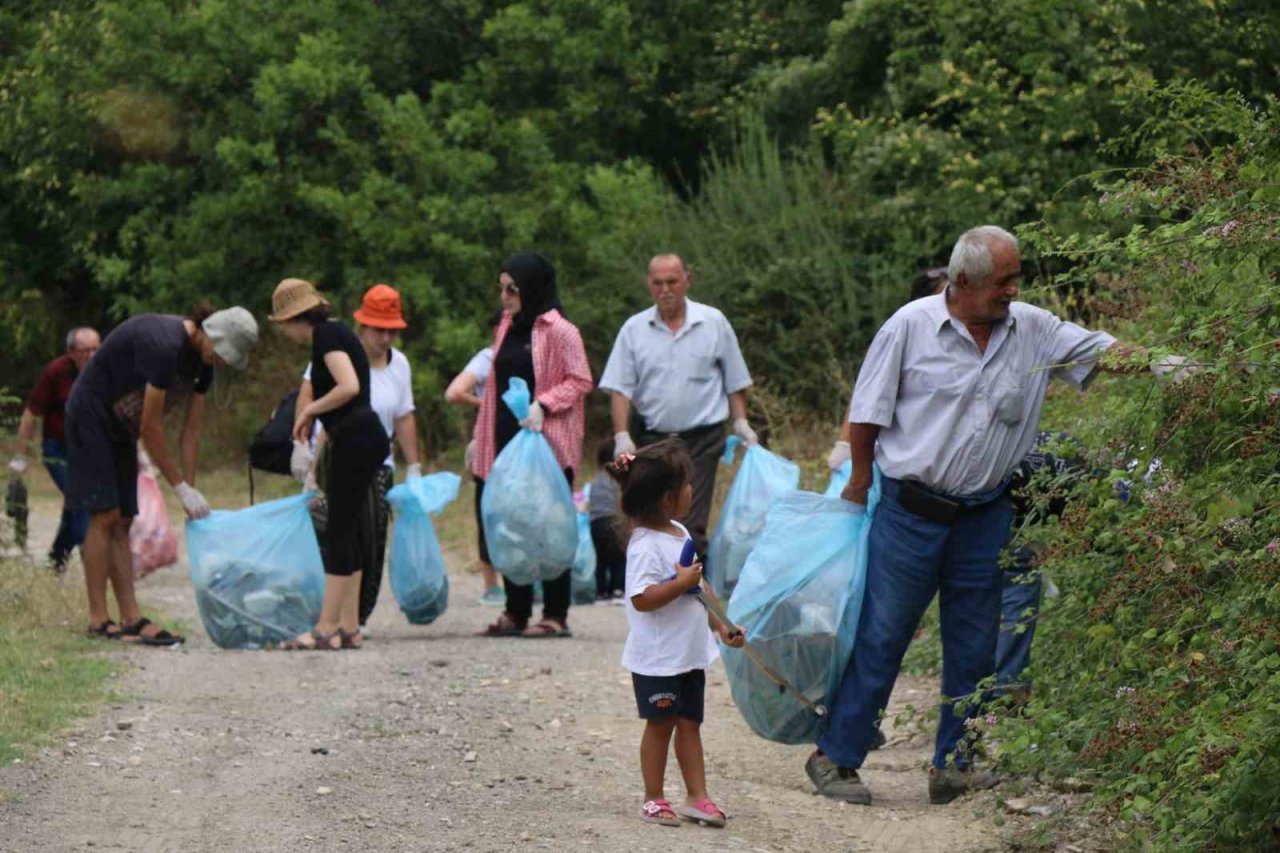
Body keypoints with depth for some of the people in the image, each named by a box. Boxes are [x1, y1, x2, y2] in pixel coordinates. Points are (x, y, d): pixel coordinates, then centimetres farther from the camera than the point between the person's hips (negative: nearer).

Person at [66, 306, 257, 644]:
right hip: (91, 416, -9)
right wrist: (182, 488, -21)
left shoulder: (202, 359, -2)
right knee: (105, 515, -12)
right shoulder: (164, 346, -31)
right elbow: (150, 428, -26)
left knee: (122, 522, 3)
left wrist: (190, 491, -3)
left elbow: (191, 431, 2)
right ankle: (98, 619, -10)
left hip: (120, 426, 9)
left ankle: (131, 618, 0)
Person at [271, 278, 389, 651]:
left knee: (339, 532, -8)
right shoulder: (332, 334, 19)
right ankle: (348, 627, 12)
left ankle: (327, 629, -7)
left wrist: (310, 410, -12)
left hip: (356, 438, -10)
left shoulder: (327, 335, -11)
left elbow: (349, 386, -24)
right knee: (347, 531, 10)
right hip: (360, 440, 10)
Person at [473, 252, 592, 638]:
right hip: (506, 440, 7)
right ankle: (516, 612, 13)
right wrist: (480, 437, 18)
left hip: (546, 443, -7)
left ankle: (555, 616, 2)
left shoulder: (558, 331, -8)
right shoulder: (507, 328, 15)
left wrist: (543, 405, -22)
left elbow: (581, 381, -10)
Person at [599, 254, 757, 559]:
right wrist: (621, 435, -8)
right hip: (650, 438, 2)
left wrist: (740, 422, 3)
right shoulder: (634, 329, 5)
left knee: (691, 525, -9)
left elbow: (735, 381, 10)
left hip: (701, 440, -2)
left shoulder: (713, 323, 3)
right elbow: (619, 388, 1)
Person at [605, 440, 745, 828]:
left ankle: (696, 797, 15)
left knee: (689, 723, 11)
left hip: (690, 652, 8)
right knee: (660, 724, 3)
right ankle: (654, 799, 14)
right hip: (657, 659, -8)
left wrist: (720, 625, 17)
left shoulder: (680, 534, 9)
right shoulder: (645, 546, -21)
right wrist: (681, 582, -29)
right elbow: (641, 599, -28)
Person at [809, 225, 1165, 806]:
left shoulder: (1033, 330, 2)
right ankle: (834, 757, 10)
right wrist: (860, 484, 3)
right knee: (880, 635, 1)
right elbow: (868, 411, -1)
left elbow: (1104, 352, 1)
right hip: (910, 511, -4)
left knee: (975, 646, 8)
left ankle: (954, 766, 17)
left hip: (985, 515, 4)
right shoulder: (911, 326, -7)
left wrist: (1129, 358, -21)